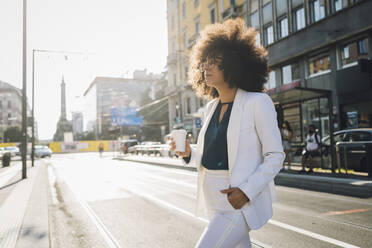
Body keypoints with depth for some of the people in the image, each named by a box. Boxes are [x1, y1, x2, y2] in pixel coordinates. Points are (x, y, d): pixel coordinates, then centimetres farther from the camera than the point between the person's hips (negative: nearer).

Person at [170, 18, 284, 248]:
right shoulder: (211, 107, 9)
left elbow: (275, 156, -11)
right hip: (215, 201, 7)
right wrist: (189, 153, -3)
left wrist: (247, 191, -22)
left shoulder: (257, 102, -11)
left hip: (240, 200, -7)